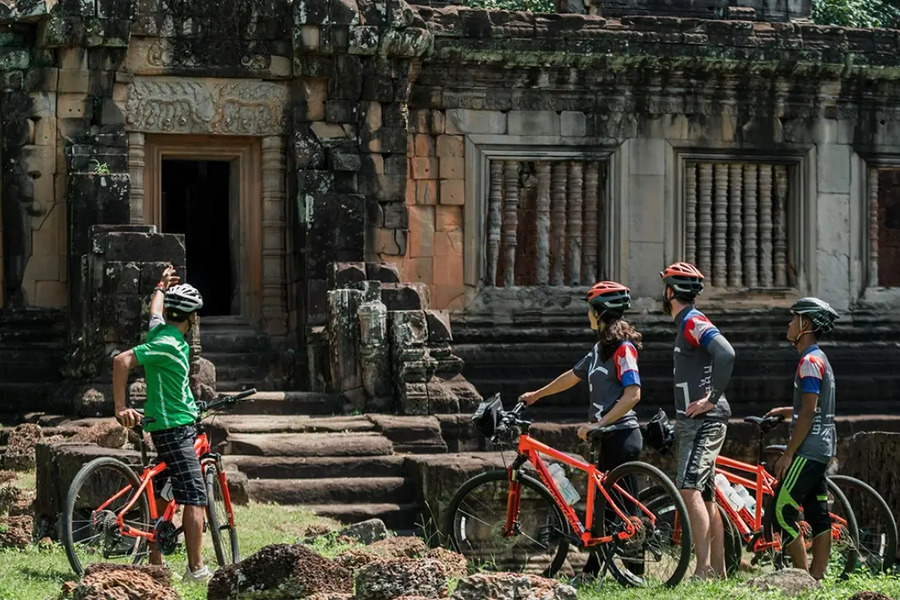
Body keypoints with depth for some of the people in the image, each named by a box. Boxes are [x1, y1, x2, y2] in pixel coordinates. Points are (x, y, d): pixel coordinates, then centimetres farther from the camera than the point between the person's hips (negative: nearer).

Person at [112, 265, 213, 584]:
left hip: (168, 427, 10)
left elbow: (155, 311, 31)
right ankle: (196, 569, -12)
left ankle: (155, 563, 14)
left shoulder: (161, 330, 8)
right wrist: (121, 408, -23)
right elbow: (122, 361, -24)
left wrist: (162, 286, 48)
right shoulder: (168, 344, -18)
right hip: (175, 428, -10)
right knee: (196, 498, -11)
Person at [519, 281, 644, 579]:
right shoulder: (601, 347, 15)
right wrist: (537, 394, 37)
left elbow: (632, 394, -21)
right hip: (610, 436, 9)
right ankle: (592, 570, 17)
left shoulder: (622, 347, -13)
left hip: (621, 434, -9)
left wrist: (598, 424, -23)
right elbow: (573, 376, 28)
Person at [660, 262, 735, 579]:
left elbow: (726, 354, -28)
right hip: (693, 423, 11)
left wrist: (711, 399, -23)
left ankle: (704, 568, -25)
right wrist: (681, 417, 24)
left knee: (690, 489, -20)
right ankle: (718, 572, 13)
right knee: (705, 497, 10)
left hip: (704, 422, -11)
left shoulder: (693, 322, -11)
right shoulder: (687, 324, 21)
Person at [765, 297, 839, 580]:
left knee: (782, 511, -10)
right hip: (822, 450, 10)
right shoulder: (820, 359, 16)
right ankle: (817, 576, 8)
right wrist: (788, 411, 21)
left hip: (808, 449, -10)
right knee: (818, 514, 8)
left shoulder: (810, 361, -14)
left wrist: (788, 454, -18)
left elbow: (809, 413, -19)